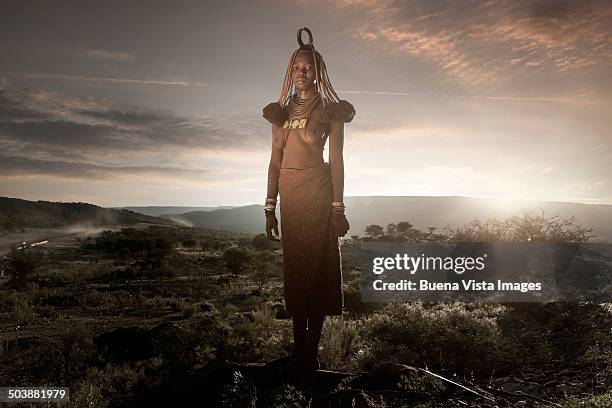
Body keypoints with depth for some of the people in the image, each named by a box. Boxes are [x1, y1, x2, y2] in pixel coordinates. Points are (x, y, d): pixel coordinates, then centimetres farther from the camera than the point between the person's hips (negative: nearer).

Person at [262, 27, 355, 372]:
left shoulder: (330, 110, 1)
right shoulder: (282, 112, 14)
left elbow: (336, 160, -3)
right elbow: (275, 162, 12)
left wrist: (338, 207, -9)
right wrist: (270, 207, 8)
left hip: (317, 194, -5)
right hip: (289, 195, 5)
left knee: (315, 267, -5)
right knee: (294, 268, 6)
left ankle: (312, 351, 2)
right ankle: (299, 347, 15)